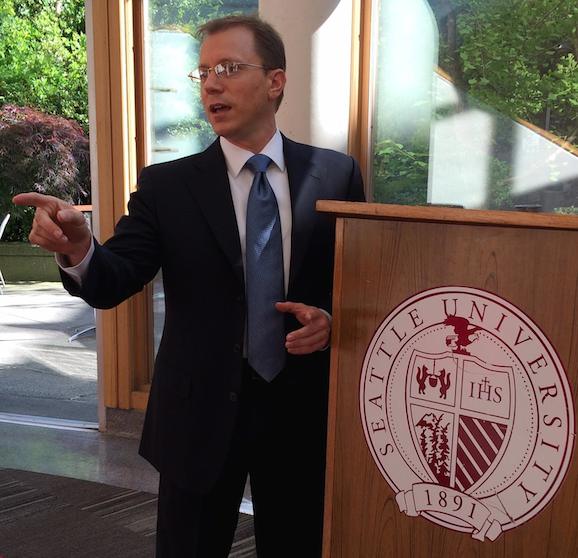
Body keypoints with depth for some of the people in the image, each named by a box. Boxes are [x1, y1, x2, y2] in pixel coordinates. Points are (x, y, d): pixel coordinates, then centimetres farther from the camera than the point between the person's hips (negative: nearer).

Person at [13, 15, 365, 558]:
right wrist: (79, 247, -34)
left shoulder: (335, 174, -2)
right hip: (200, 411, 0)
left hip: (302, 407, 1)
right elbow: (112, 283, -12)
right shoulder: (166, 185, -3)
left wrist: (332, 319, -15)